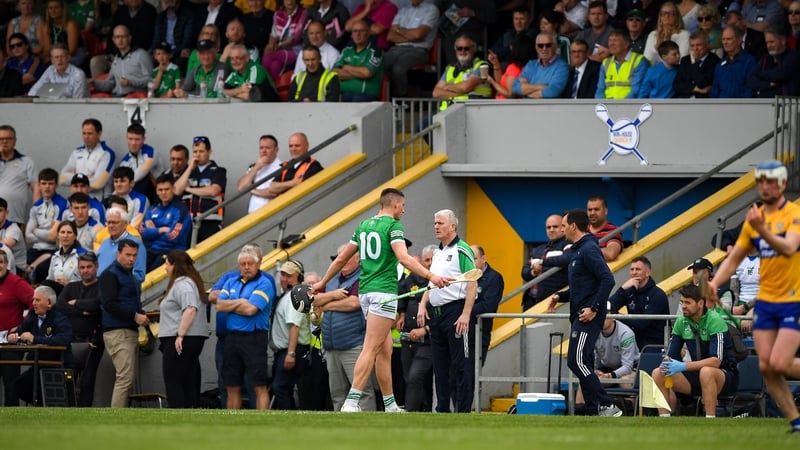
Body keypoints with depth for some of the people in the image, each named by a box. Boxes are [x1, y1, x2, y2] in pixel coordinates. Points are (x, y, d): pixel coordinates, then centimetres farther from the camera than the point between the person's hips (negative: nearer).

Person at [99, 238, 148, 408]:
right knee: (125, 378, -15)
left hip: (130, 331, 10)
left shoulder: (131, 276, 22)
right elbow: (109, 304, -16)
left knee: (128, 380, 8)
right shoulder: (110, 274, -6)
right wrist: (135, 316, -17)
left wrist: (142, 315, 7)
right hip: (118, 332, -10)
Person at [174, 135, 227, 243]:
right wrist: (190, 168, 3)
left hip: (211, 224, -4)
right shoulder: (189, 171, 18)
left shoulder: (219, 171, 2)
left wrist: (189, 189, 0)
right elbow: (177, 191, 7)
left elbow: (213, 191, -13)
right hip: (190, 222, 4)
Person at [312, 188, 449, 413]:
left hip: (365, 291, 8)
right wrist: (430, 276, -28)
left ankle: (390, 405, 14)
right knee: (371, 349, -13)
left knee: (385, 350, 12)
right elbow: (403, 258, -21)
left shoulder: (364, 226, 17)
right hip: (384, 291, -8)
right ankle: (352, 401, -22)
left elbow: (341, 258, 22)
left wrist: (323, 283, 34)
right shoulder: (392, 226, -6)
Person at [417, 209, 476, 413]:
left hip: (456, 311, -9)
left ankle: (463, 411, -7)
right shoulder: (437, 253, 19)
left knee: (461, 365, -7)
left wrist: (466, 314, -21)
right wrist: (423, 305, 8)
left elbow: (472, 283, -14)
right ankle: (442, 409, 16)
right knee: (440, 365, 11)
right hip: (436, 312, 9)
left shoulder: (461, 250, -7)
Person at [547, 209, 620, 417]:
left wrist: (594, 308, -24)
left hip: (588, 316, -11)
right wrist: (560, 296, 15)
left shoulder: (589, 250, -13)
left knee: (577, 361, -16)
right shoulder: (576, 251, 19)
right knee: (583, 364, 8)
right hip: (579, 316, 11)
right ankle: (593, 413, 9)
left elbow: (607, 280, -21)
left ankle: (607, 406, -17)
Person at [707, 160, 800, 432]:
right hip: (765, 301, 6)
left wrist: (762, 229, -41)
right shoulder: (754, 218, 10)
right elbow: (734, 258, 16)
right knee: (765, 366, -3)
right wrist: (715, 282, 0)